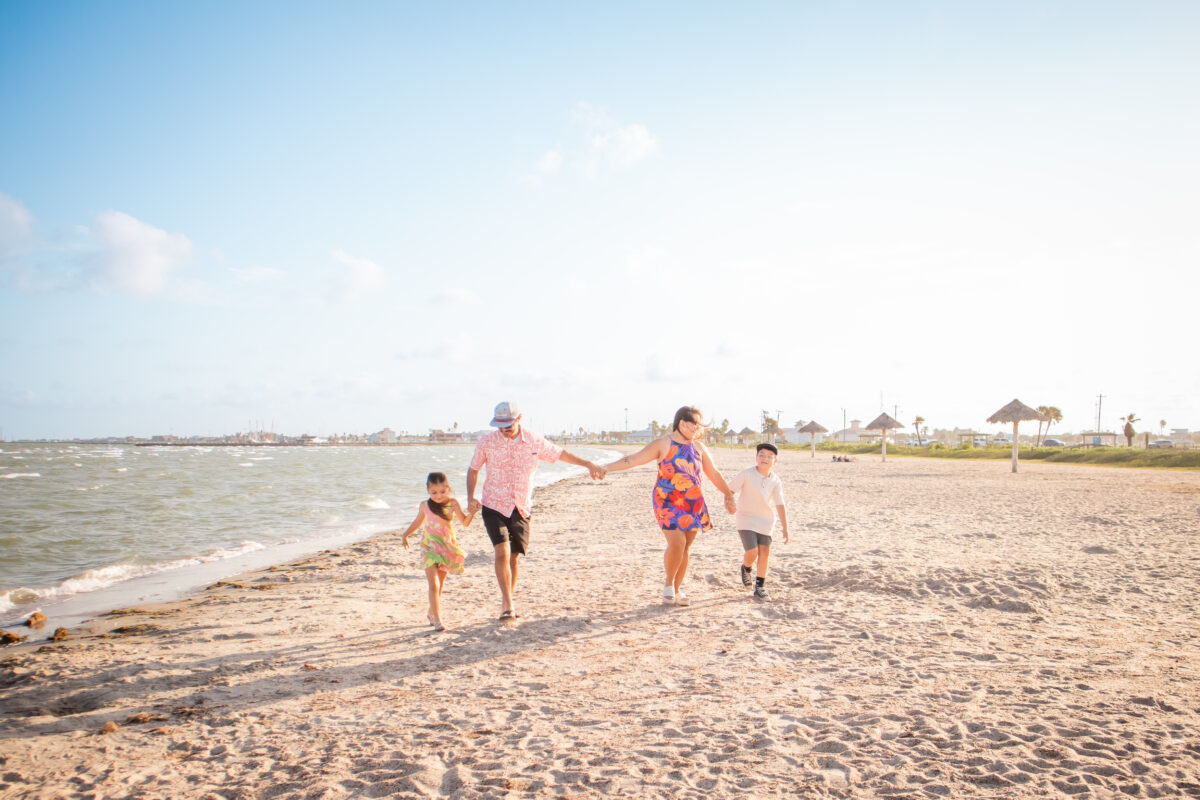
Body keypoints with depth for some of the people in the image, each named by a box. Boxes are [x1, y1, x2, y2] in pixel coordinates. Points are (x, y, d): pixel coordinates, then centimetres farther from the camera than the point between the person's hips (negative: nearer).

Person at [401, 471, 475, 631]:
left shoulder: (452, 503, -5)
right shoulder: (425, 506, -3)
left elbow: (465, 523, -4)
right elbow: (418, 522, 16)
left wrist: (472, 512, -20)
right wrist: (406, 535, 15)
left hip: (448, 547, 2)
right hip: (430, 547, -2)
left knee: (439, 585, 14)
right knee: (434, 585, -13)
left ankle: (432, 614, 35)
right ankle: (437, 620, -11)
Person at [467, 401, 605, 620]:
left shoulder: (535, 442, -2)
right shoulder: (487, 442, -5)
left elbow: (561, 454, 12)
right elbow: (473, 470, 8)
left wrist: (589, 465, 10)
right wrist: (470, 498, -5)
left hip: (521, 508, 2)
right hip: (494, 506, -2)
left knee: (514, 556, 6)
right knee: (502, 552, -18)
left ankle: (506, 600, 25)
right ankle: (508, 605, -12)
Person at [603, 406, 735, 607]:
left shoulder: (699, 447, 10)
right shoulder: (663, 444, -3)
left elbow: (714, 474, 19)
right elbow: (633, 460, -7)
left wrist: (728, 494, 16)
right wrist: (605, 468, -13)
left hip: (693, 503, 5)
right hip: (668, 502, -4)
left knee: (685, 547, 5)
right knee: (677, 542, -17)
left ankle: (676, 590, 19)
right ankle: (668, 583, 8)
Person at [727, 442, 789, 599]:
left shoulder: (776, 481, -8)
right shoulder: (746, 474, -16)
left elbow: (780, 505, -7)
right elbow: (730, 489, -12)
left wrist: (785, 528, -9)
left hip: (765, 519, 3)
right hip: (746, 517, -3)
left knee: (764, 551, -3)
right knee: (752, 552, -12)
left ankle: (760, 586, 11)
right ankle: (746, 568, 24)